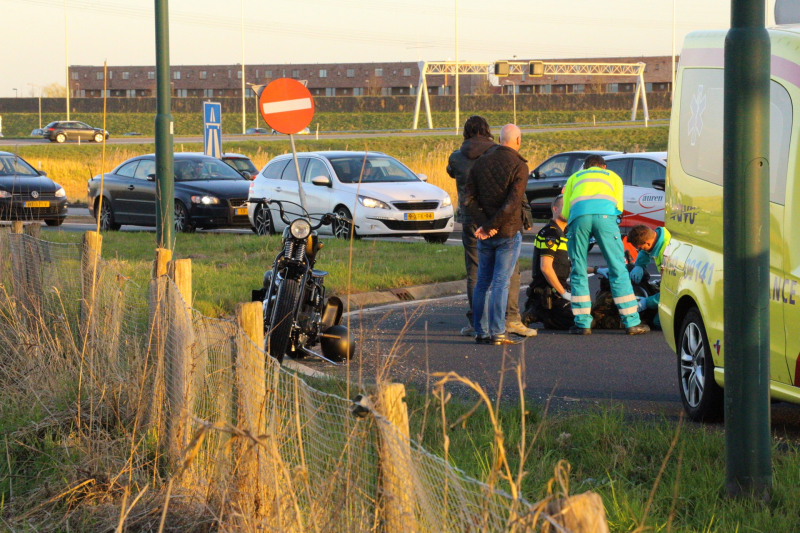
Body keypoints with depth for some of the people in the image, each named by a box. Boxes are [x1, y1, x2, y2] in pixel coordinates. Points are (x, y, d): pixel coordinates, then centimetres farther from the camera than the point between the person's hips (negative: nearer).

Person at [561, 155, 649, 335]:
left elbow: (565, 212, 26)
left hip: (578, 215, 1)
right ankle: (631, 322, 3)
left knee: (578, 271, 9)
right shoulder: (613, 176, 34)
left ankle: (582, 323, 5)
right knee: (618, 269, 3)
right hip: (604, 214, -1)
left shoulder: (574, 178, 36)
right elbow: (618, 207, 22)